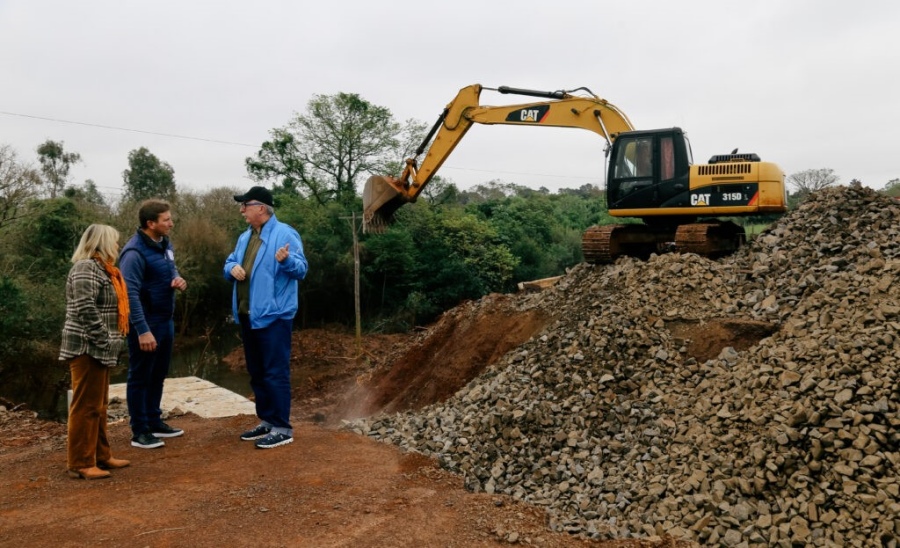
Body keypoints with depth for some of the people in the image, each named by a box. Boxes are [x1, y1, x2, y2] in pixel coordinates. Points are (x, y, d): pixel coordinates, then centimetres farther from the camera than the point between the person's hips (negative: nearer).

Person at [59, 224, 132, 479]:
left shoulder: (101, 268, 17)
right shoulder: (86, 268, -14)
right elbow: (86, 309, -24)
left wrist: (113, 340, 15)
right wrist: (105, 340, -20)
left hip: (99, 349, 10)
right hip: (87, 348, -10)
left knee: (99, 405, 15)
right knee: (86, 405, -4)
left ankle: (100, 455, 24)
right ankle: (80, 463, 4)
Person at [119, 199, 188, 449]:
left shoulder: (165, 244, 7)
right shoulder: (135, 252, -21)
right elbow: (130, 294, -25)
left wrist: (178, 279, -2)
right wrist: (142, 330, -28)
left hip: (166, 320, 9)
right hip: (146, 324, -9)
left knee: (158, 375, 18)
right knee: (140, 377, 3)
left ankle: (154, 422, 31)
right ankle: (140, 431, 13)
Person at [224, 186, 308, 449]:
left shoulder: (284, 234, -9)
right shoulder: (245, 237, 16)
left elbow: (301, 269, -14)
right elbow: (230, 263, 22)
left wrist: (286, 260, -34)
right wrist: (233, 268, -1)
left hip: (273, 315, -9)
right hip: (247, 315, 9)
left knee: (275, 373, -4)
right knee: (256, 373, 16)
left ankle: (282, 428, 4)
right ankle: (266, 421, 28)